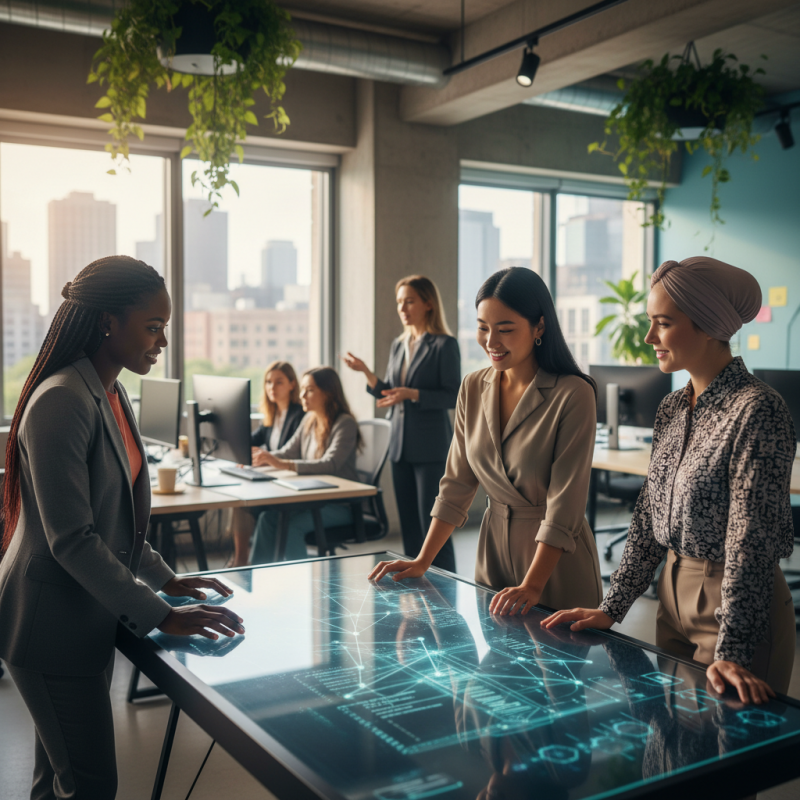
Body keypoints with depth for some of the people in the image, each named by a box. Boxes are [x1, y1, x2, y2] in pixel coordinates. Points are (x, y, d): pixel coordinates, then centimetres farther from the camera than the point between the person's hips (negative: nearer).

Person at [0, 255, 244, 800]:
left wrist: (164, 579, 11)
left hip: (87, 619, 9)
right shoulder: (63, 402, -21)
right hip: (52, 626, -9)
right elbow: (72, 540, -24)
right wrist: (160, 616, -21)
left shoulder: (113, 394, 9)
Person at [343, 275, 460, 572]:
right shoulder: (398, 345, 13)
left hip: (430, 447, -7)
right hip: (400, 446, 7)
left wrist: (412, 394, -22)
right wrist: (366, 372, 0)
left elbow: (452, 397, -12)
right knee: (409, 525, 13)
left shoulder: (444, 345, -8)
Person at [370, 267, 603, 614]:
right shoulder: (473, 388, 0)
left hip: (556, 563, -5)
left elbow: (564, 504, -19)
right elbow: (457, 483, 4)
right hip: (493, 545, 5)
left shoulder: (573, 395, -18)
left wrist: (531, 586, -24)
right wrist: (422, 562, 0)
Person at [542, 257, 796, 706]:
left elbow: (750, 539, -23)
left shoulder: (757, 410, -18)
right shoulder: (673, 408, 6)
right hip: (673, 598, 7)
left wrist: (732, 652, -26)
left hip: (737, 607, -7)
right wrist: (612, 608, 7)